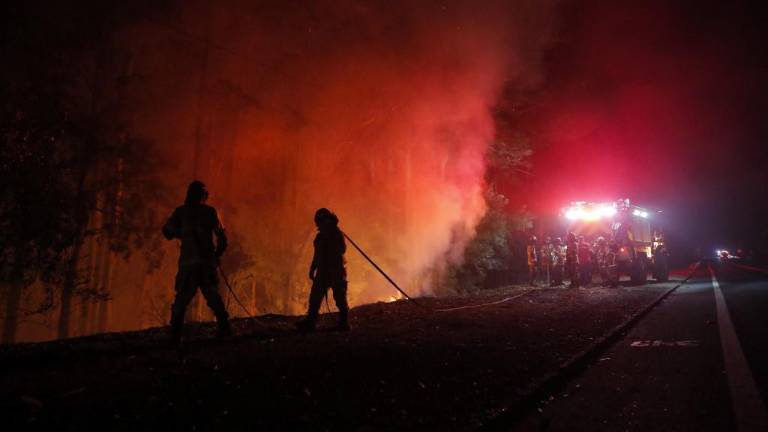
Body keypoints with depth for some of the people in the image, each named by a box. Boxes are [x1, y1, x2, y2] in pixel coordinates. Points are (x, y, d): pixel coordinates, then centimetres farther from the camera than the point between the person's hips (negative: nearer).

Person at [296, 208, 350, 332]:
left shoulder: (337, 233, -5)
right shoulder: (320, 236, 16)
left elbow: (342, 250, -20)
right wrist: (312, 269, 19)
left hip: (336, 271, -7)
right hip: (322, 271, 7)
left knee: (340, 298, -4)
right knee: (315, 297, 0)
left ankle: (344, 322, 5)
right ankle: (309, 323, 1)